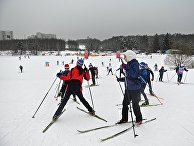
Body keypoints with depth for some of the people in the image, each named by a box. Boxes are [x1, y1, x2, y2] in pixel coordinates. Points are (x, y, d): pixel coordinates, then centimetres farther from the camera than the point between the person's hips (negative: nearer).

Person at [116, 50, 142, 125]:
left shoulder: (135, 63, -13)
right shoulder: (129, 63, 12)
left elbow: (134, 74, -27)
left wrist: (126, 68, -28)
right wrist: (120, 79, 13)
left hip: (134, 88, -9)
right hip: (128, 87, 9)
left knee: (135, 104, 2)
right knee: (125, 103, 13)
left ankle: (139, 119, 19)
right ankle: (124, 119, 26)